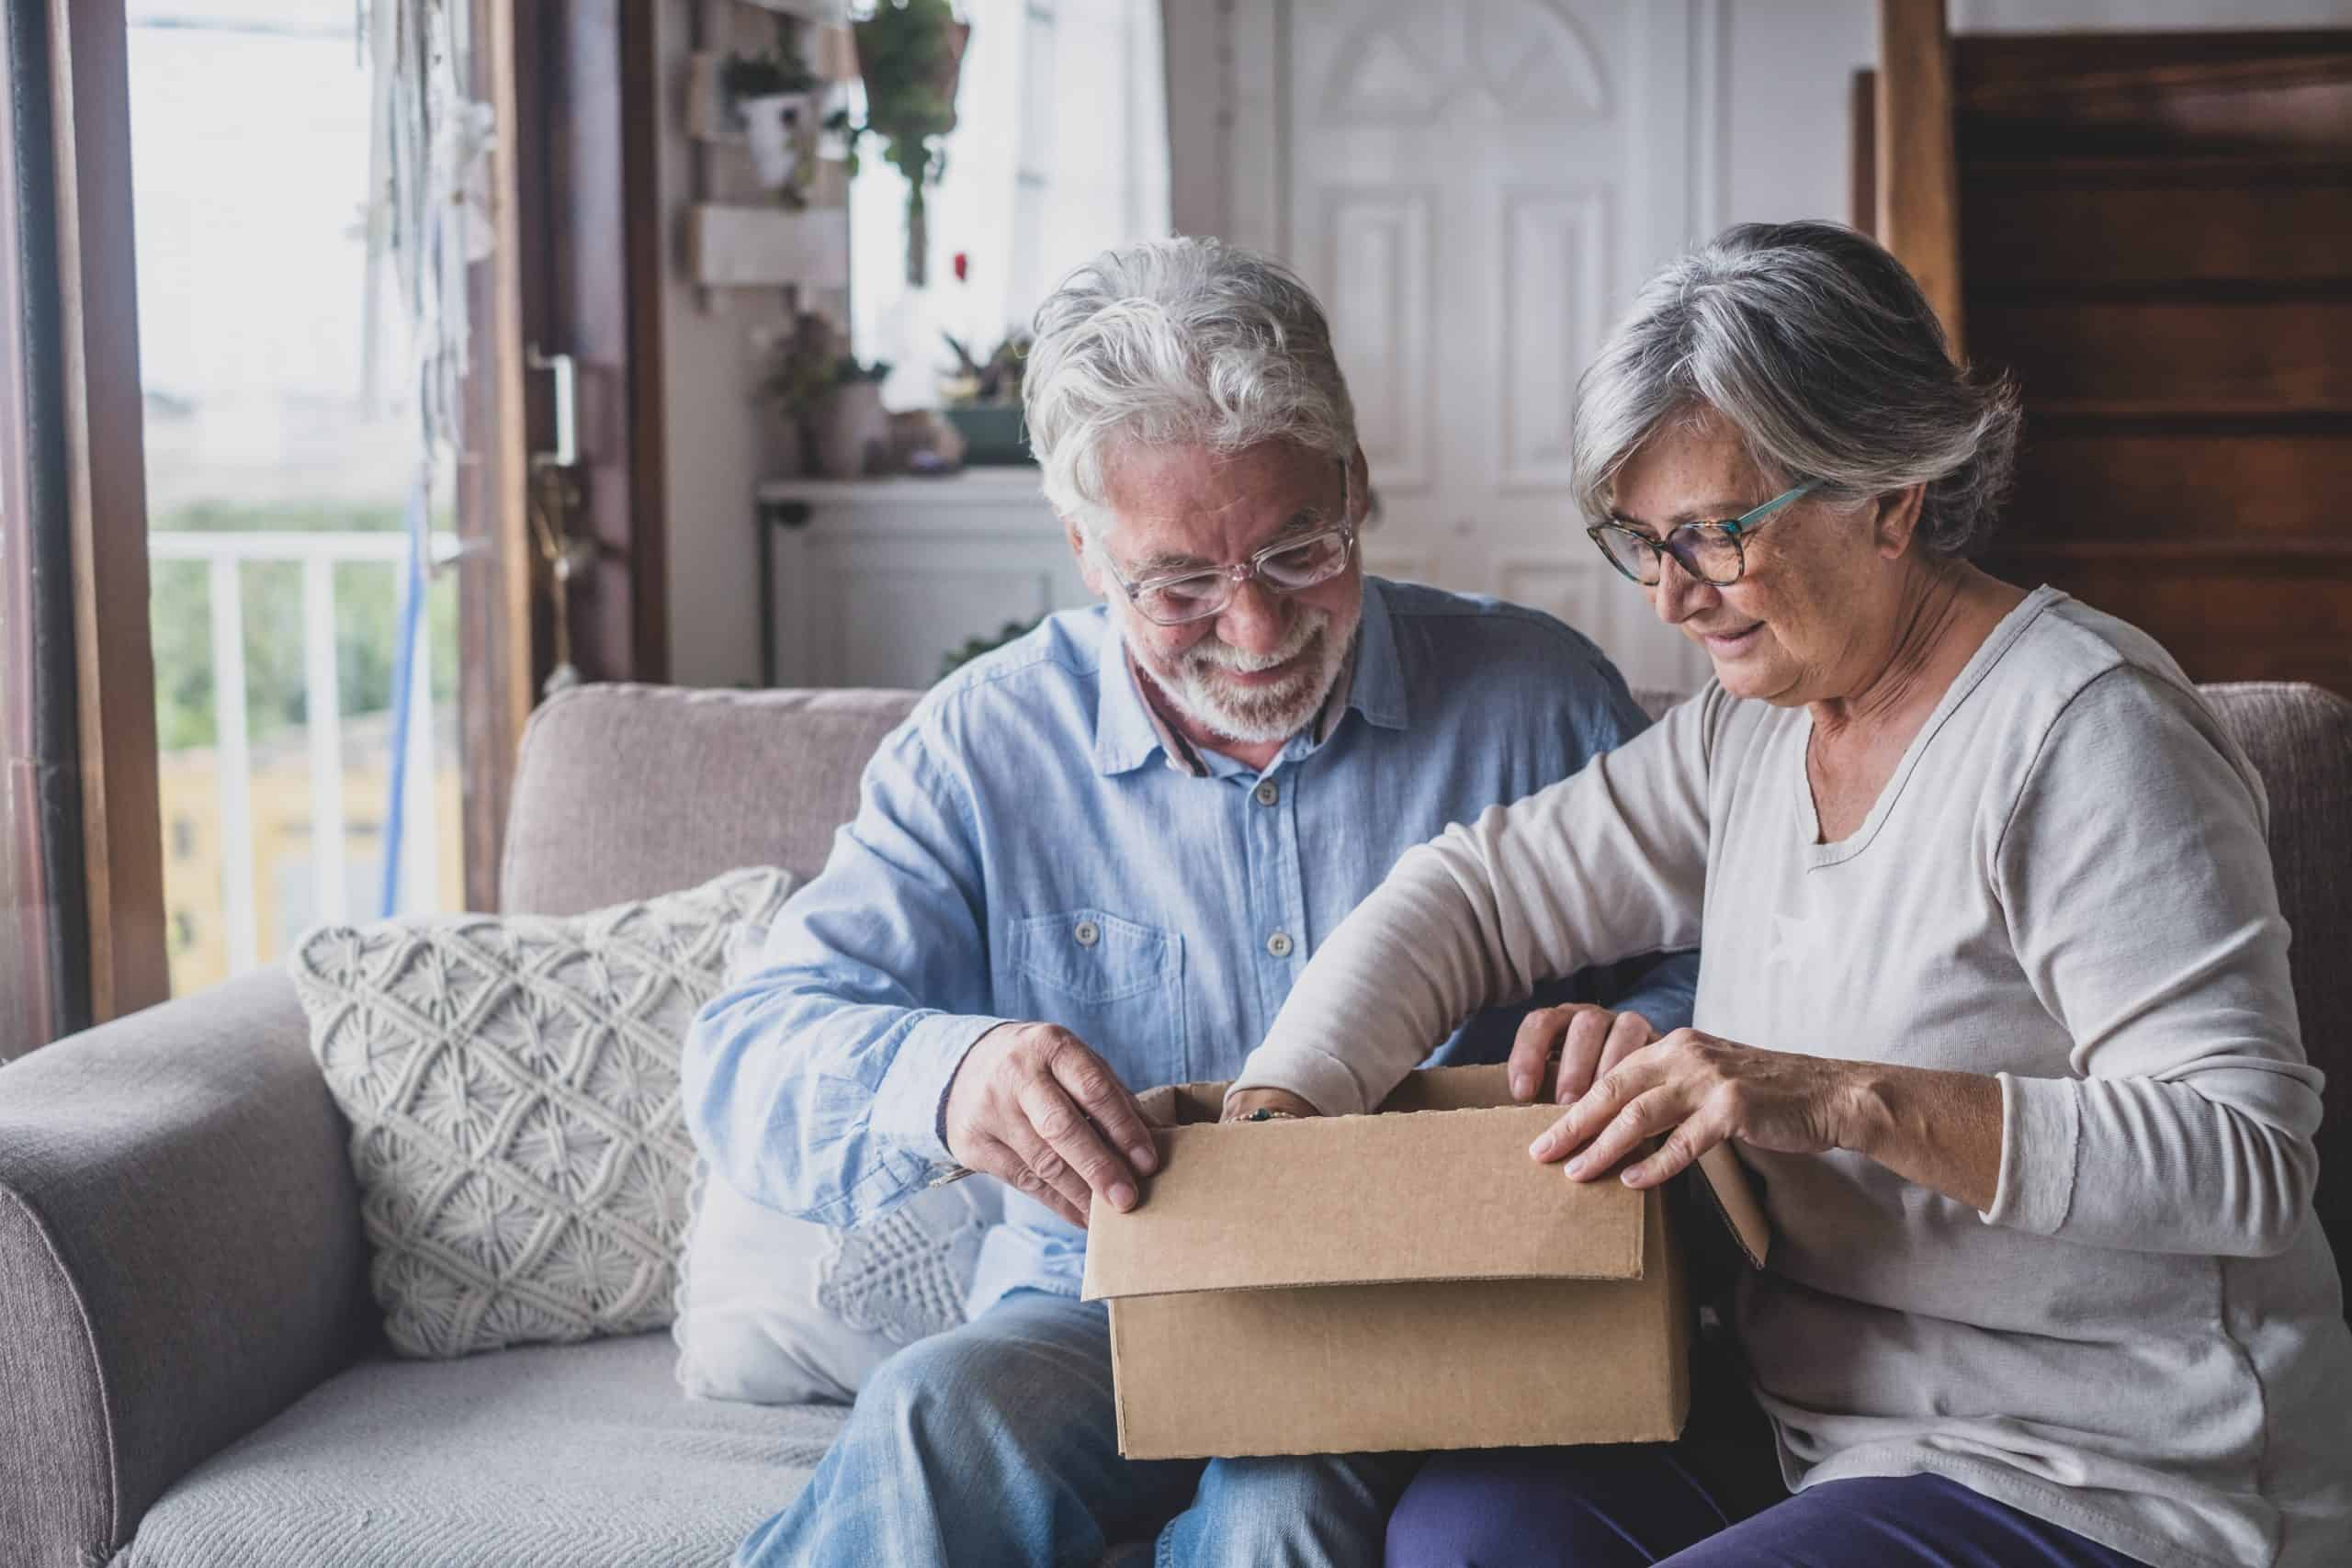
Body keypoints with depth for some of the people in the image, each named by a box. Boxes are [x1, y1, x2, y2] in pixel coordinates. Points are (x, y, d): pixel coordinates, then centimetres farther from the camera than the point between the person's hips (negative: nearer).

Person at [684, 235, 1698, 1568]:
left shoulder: (1536, 701, 0)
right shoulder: (987, 748, 0)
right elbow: (747, 1060, -5)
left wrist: (1641, 1033, -20)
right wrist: (941, 1077, -29)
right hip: (1104, 1320, 1)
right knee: (944, 1419, -32)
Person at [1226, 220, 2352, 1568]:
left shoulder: (2082, 734, -16)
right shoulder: (1754, 727, 9)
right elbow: (1486, 891, 12)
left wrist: (1851, 1100, -31)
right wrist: (1283, 1101, -4)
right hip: (1824, 1440, 7)